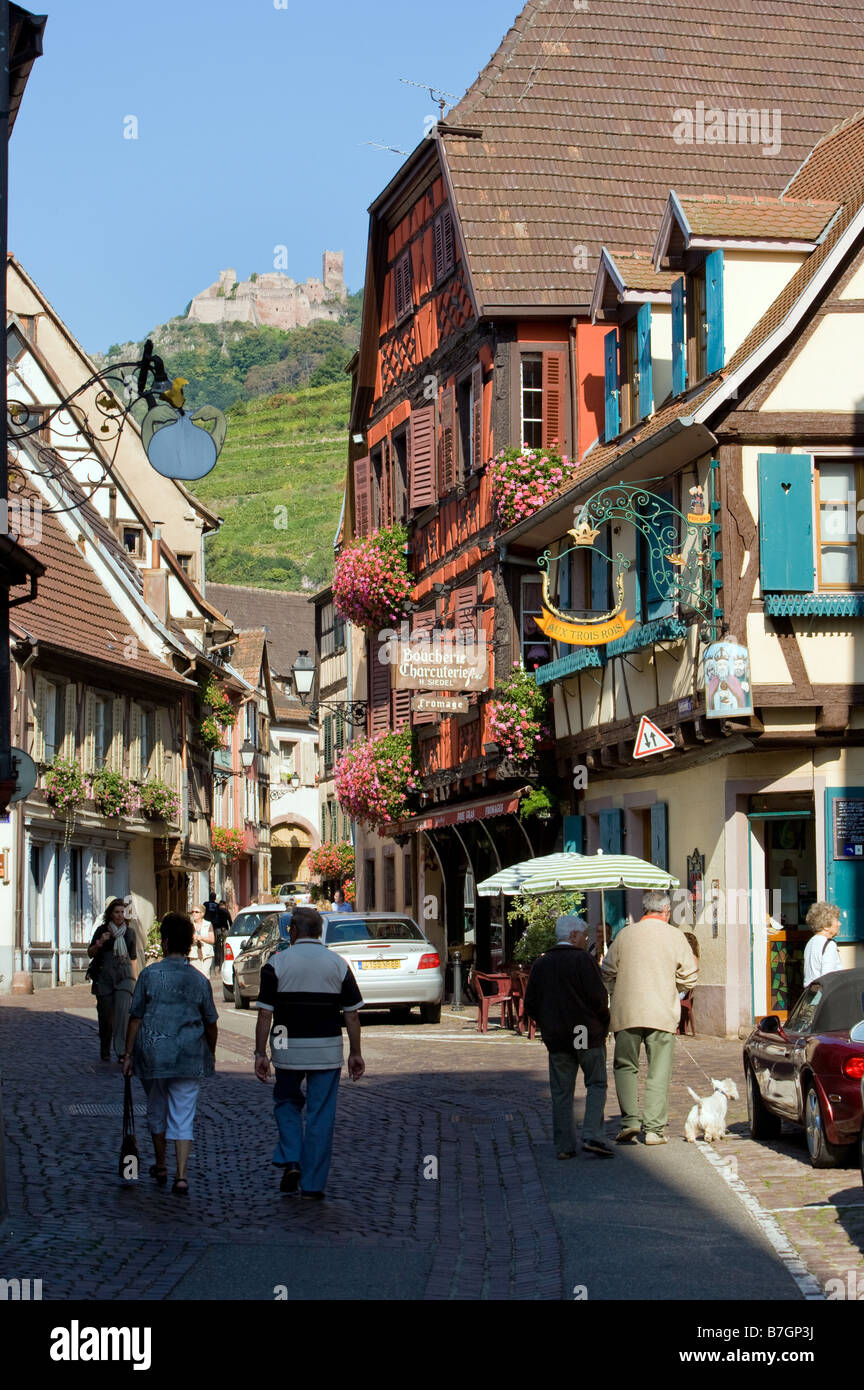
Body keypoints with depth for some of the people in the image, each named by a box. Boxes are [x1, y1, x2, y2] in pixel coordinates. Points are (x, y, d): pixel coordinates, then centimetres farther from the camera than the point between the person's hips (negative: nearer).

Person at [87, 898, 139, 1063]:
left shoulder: (129, 932, 10)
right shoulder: (102, 930, 4)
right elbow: (90, 953, 7)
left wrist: (135, 980, 15)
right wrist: (99, 943, -12)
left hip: (124, 976, 0)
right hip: (104, 976, 0)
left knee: (123, 1012, -16)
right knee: (106, 1015, 4)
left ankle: (122, 1051, -20)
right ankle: (105, 1051, 21)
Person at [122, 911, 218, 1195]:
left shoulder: (150, 974, -4)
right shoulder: (200, 980, 0)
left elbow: (135, 1018, -3)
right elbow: (211, 1024, 7)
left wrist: (129, 1054, 5)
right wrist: (210, 1056, 21)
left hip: (153, 1054, 0)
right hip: (190, 1059, 0)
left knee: (157, 1110, 18)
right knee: (184, 1116, 3)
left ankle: (161, 1167, 32)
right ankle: (181, 1175, -8)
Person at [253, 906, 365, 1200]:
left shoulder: (277, 963, -4)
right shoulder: (338, 964, 1)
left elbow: (265, 1014, -7)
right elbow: (352, 1014, 1)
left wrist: (260, 1053, -3)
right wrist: (355, 1053, 8)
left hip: (288, 1050, 0)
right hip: (327, 1051, 1)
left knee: (286, 1103, 21)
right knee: (321, 1116, 6)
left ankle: (290, 1161, 3)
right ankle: (313, 1185, 7)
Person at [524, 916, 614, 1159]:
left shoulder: (540, 965, 8)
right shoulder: (583, 960, -8)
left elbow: (530, 1004, 8)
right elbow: (599, 997, -13)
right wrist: (602, 1024, 3)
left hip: (556, 1038, 4)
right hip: (588, 1034, -4)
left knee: (561, 1093, 7)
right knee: (596, 1084, 5)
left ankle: (564, 1146, 4)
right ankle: (592, 1135, -10)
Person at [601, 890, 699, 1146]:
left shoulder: (625, 934, 4)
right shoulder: (674, 936, 1)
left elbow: (607, 973, 7)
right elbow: (689, 976, 3)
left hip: (626, 1012, 1)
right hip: (662, 1014, -1)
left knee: (626, 1066, 11)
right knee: (659, 1071, 4)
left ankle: (630, 1119, -4)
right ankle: (654, 1129, 1)